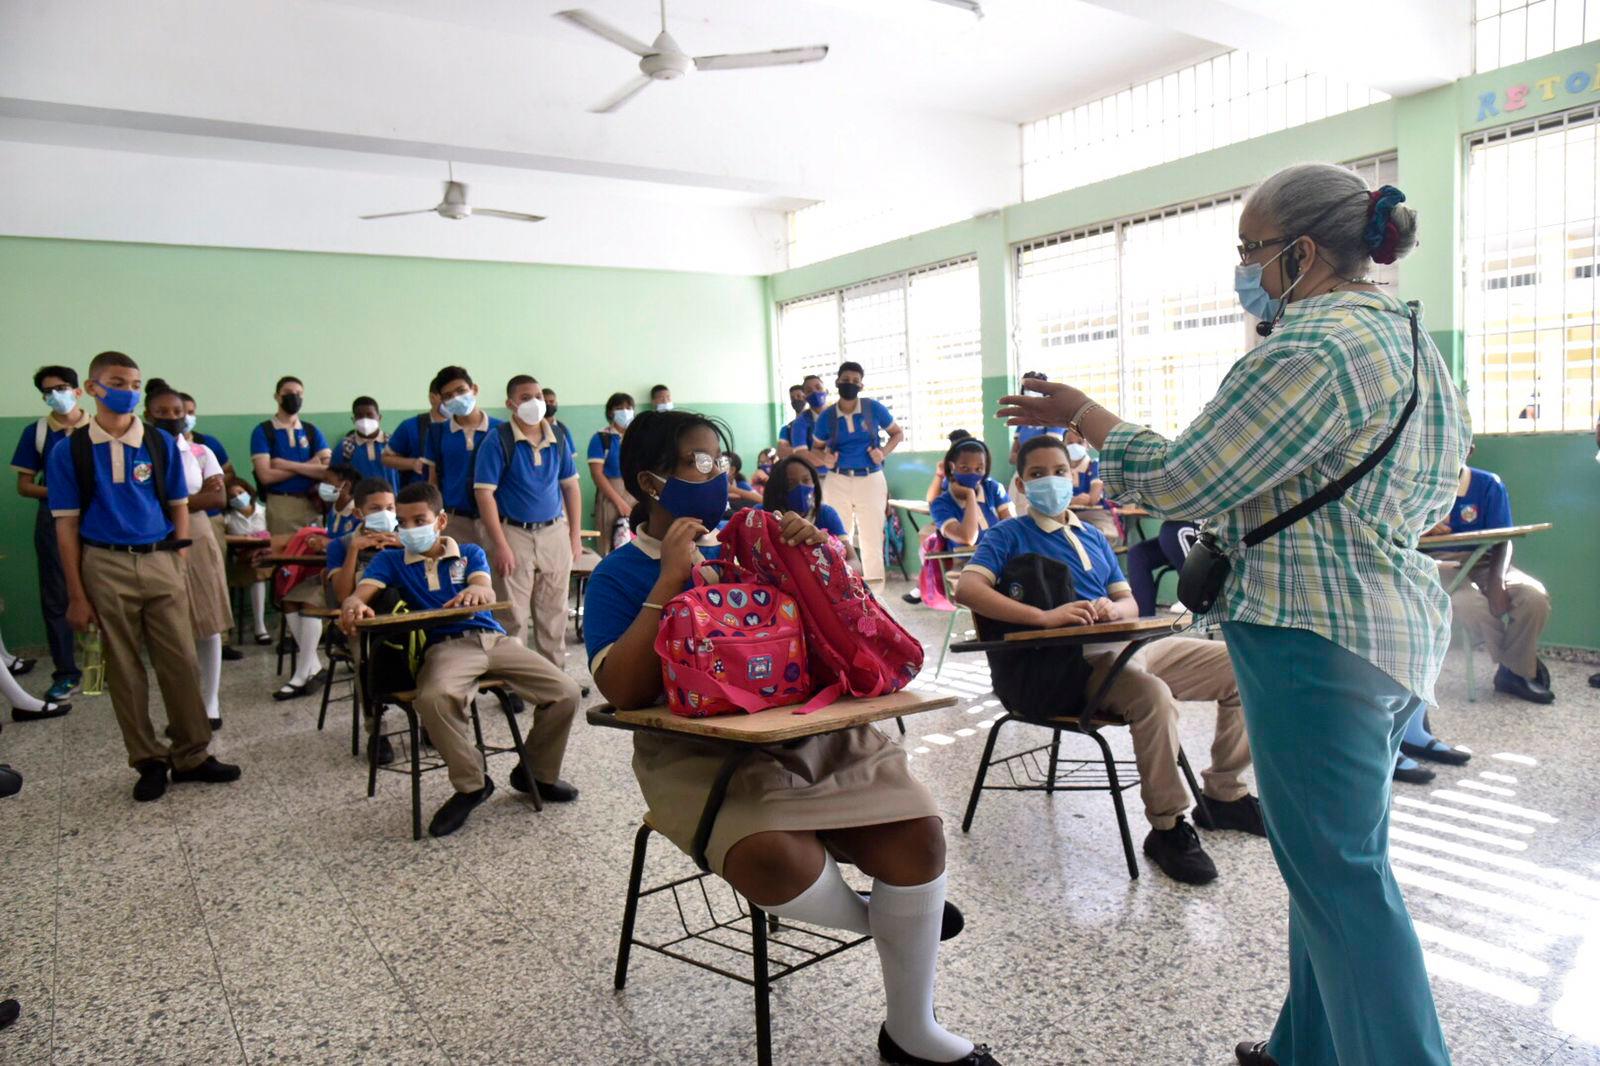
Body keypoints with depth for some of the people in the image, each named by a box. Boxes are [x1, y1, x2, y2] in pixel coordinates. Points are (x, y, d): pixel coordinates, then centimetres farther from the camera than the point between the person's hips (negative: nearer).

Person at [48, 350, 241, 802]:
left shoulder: (161, 443, 4)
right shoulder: (70, 452, -1)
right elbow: (66, 525, 0)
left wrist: (179, 568, 2)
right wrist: (77, 595, -3)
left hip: (160, 562, 1)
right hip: (105, 567, -1)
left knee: (181, 663, 2)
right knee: (124, 671, 7)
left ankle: (191, 755, 15)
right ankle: (149, 761, 19)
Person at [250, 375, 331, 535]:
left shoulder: (312, 431, 11)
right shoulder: (262, 432, 1)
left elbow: (327, 470, -1)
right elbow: (266, 476, -10)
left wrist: (288, 465, -9)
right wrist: (308, 466, -5)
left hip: (312, 505, 3)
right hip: (281, 506, -3)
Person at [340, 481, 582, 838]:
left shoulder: (470, 553, 17)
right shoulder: (390, 560, 16)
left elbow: (487, 592, -4)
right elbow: (360, 593, -2)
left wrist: (476, 591, -31)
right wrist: (354, 606, -29)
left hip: (493, 637, 2)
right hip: (445, 645, -2)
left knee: (565, 692, -15)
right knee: (434, 698, -38)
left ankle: (536, 773, 12)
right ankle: (471, 785, -13)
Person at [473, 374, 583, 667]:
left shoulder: (557, 440, 6)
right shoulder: (498, 442, -8)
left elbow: (571, 487, 12)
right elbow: (484, 493, -11)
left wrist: (575, 536, 8)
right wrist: (500, 545, -14)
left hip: (555, 533, 4)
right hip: (514, 534, -4)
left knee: (553, 614, 12)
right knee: (514, 616, 2)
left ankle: (556, 673, 24)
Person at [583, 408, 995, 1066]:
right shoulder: (619, 575, 1)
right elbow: (623, 691, -14)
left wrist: (815, 557, -7)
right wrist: (671, 578, -18)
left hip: (815, 730, 4)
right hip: (700, 752, -4)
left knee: (918, 831, -16)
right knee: (775, 856, -33)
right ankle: (886, 921, 3)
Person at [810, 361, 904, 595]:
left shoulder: (874, 408, -4)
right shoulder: (826, 417, -1)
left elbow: (898, 433, 9)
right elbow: (816, 448, 11)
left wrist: (884, 452, -8)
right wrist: (824, 459, -12)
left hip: (871, 480, -1)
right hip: (839, 481, 1)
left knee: (871, 536, 3)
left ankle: (874, 589, 13)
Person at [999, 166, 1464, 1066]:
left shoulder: (1314, 344, -16)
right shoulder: (1410, 335, 16)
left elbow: (1182, 483, -18)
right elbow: (1442, 485, 24)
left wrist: (1082, 413, -5)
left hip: (1319, 633, -11)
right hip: (1402, 624, 11)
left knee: (1337, 873, 0)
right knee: (1337, 862, 18)